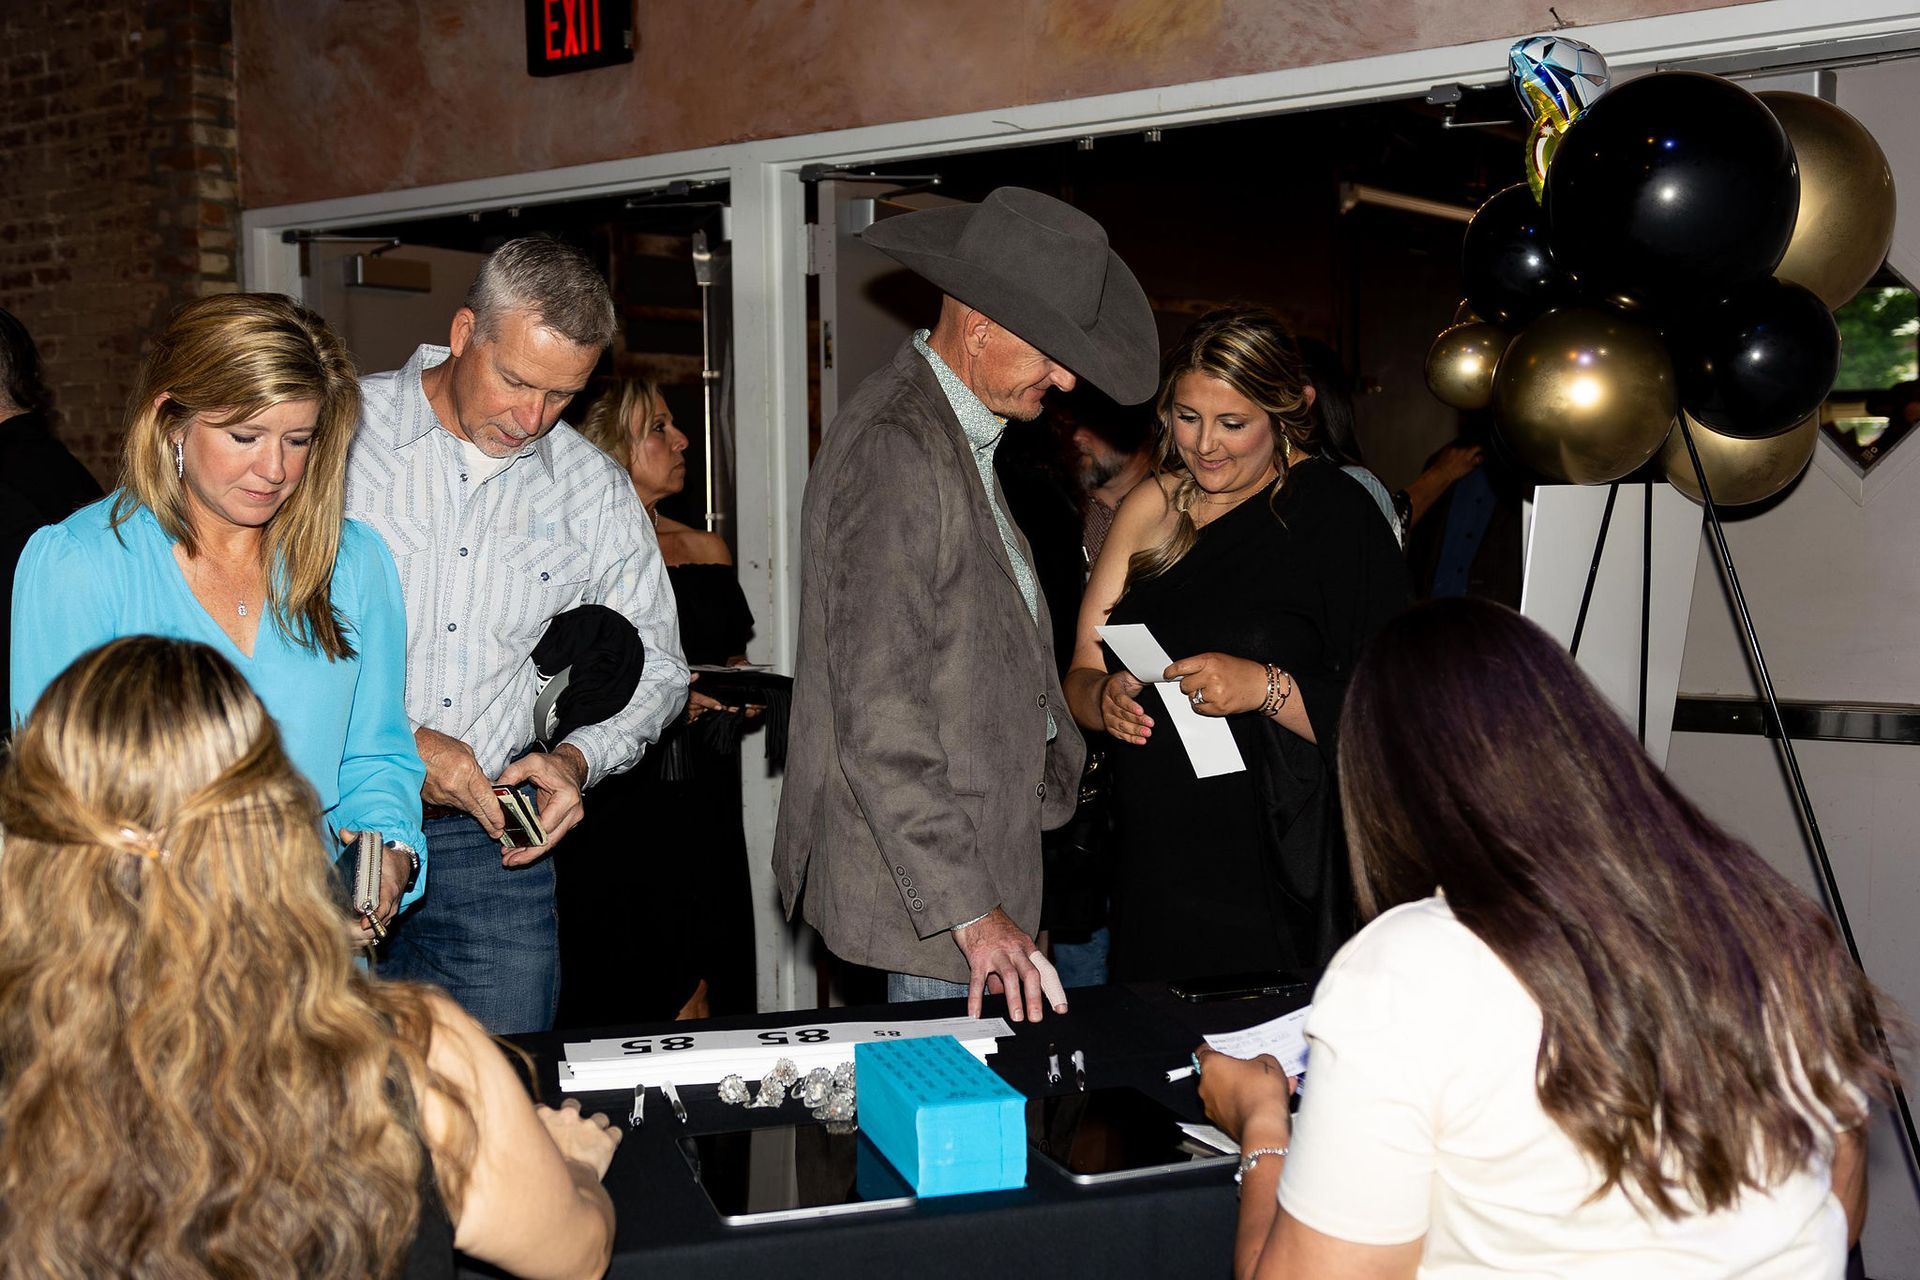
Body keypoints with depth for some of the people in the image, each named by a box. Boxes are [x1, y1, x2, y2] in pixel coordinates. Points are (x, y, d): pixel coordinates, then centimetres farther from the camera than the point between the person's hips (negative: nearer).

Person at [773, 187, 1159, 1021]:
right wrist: (970, 907, -24)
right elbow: (878, 715, -24)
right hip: (924, 885, -9)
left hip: (978, 860, 9)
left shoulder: (960, 436, 13)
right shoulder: (895, 451, -19)